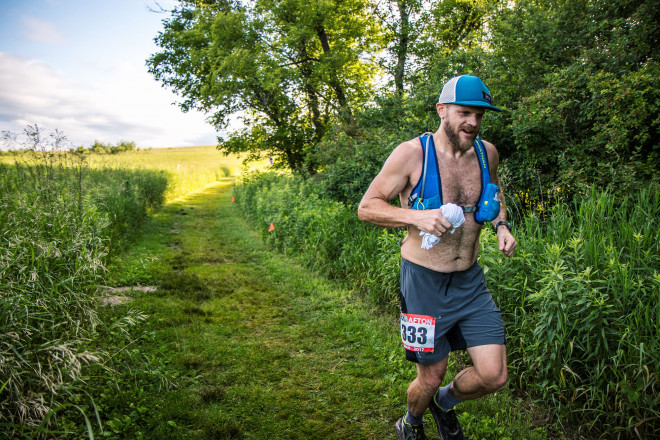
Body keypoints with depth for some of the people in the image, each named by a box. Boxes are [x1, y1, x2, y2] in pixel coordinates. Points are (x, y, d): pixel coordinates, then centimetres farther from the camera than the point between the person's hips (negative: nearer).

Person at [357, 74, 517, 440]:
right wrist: (417, 216, -27)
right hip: (425, 282, -5)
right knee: (431, 379, 8)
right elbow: (366, 207, -12)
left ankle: (445, 403, 37)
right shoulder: (412, 153, -14)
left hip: (470, 281, 5)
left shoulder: (486, 152, 2)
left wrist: (501, 224, 3)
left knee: (493, 377, 2)